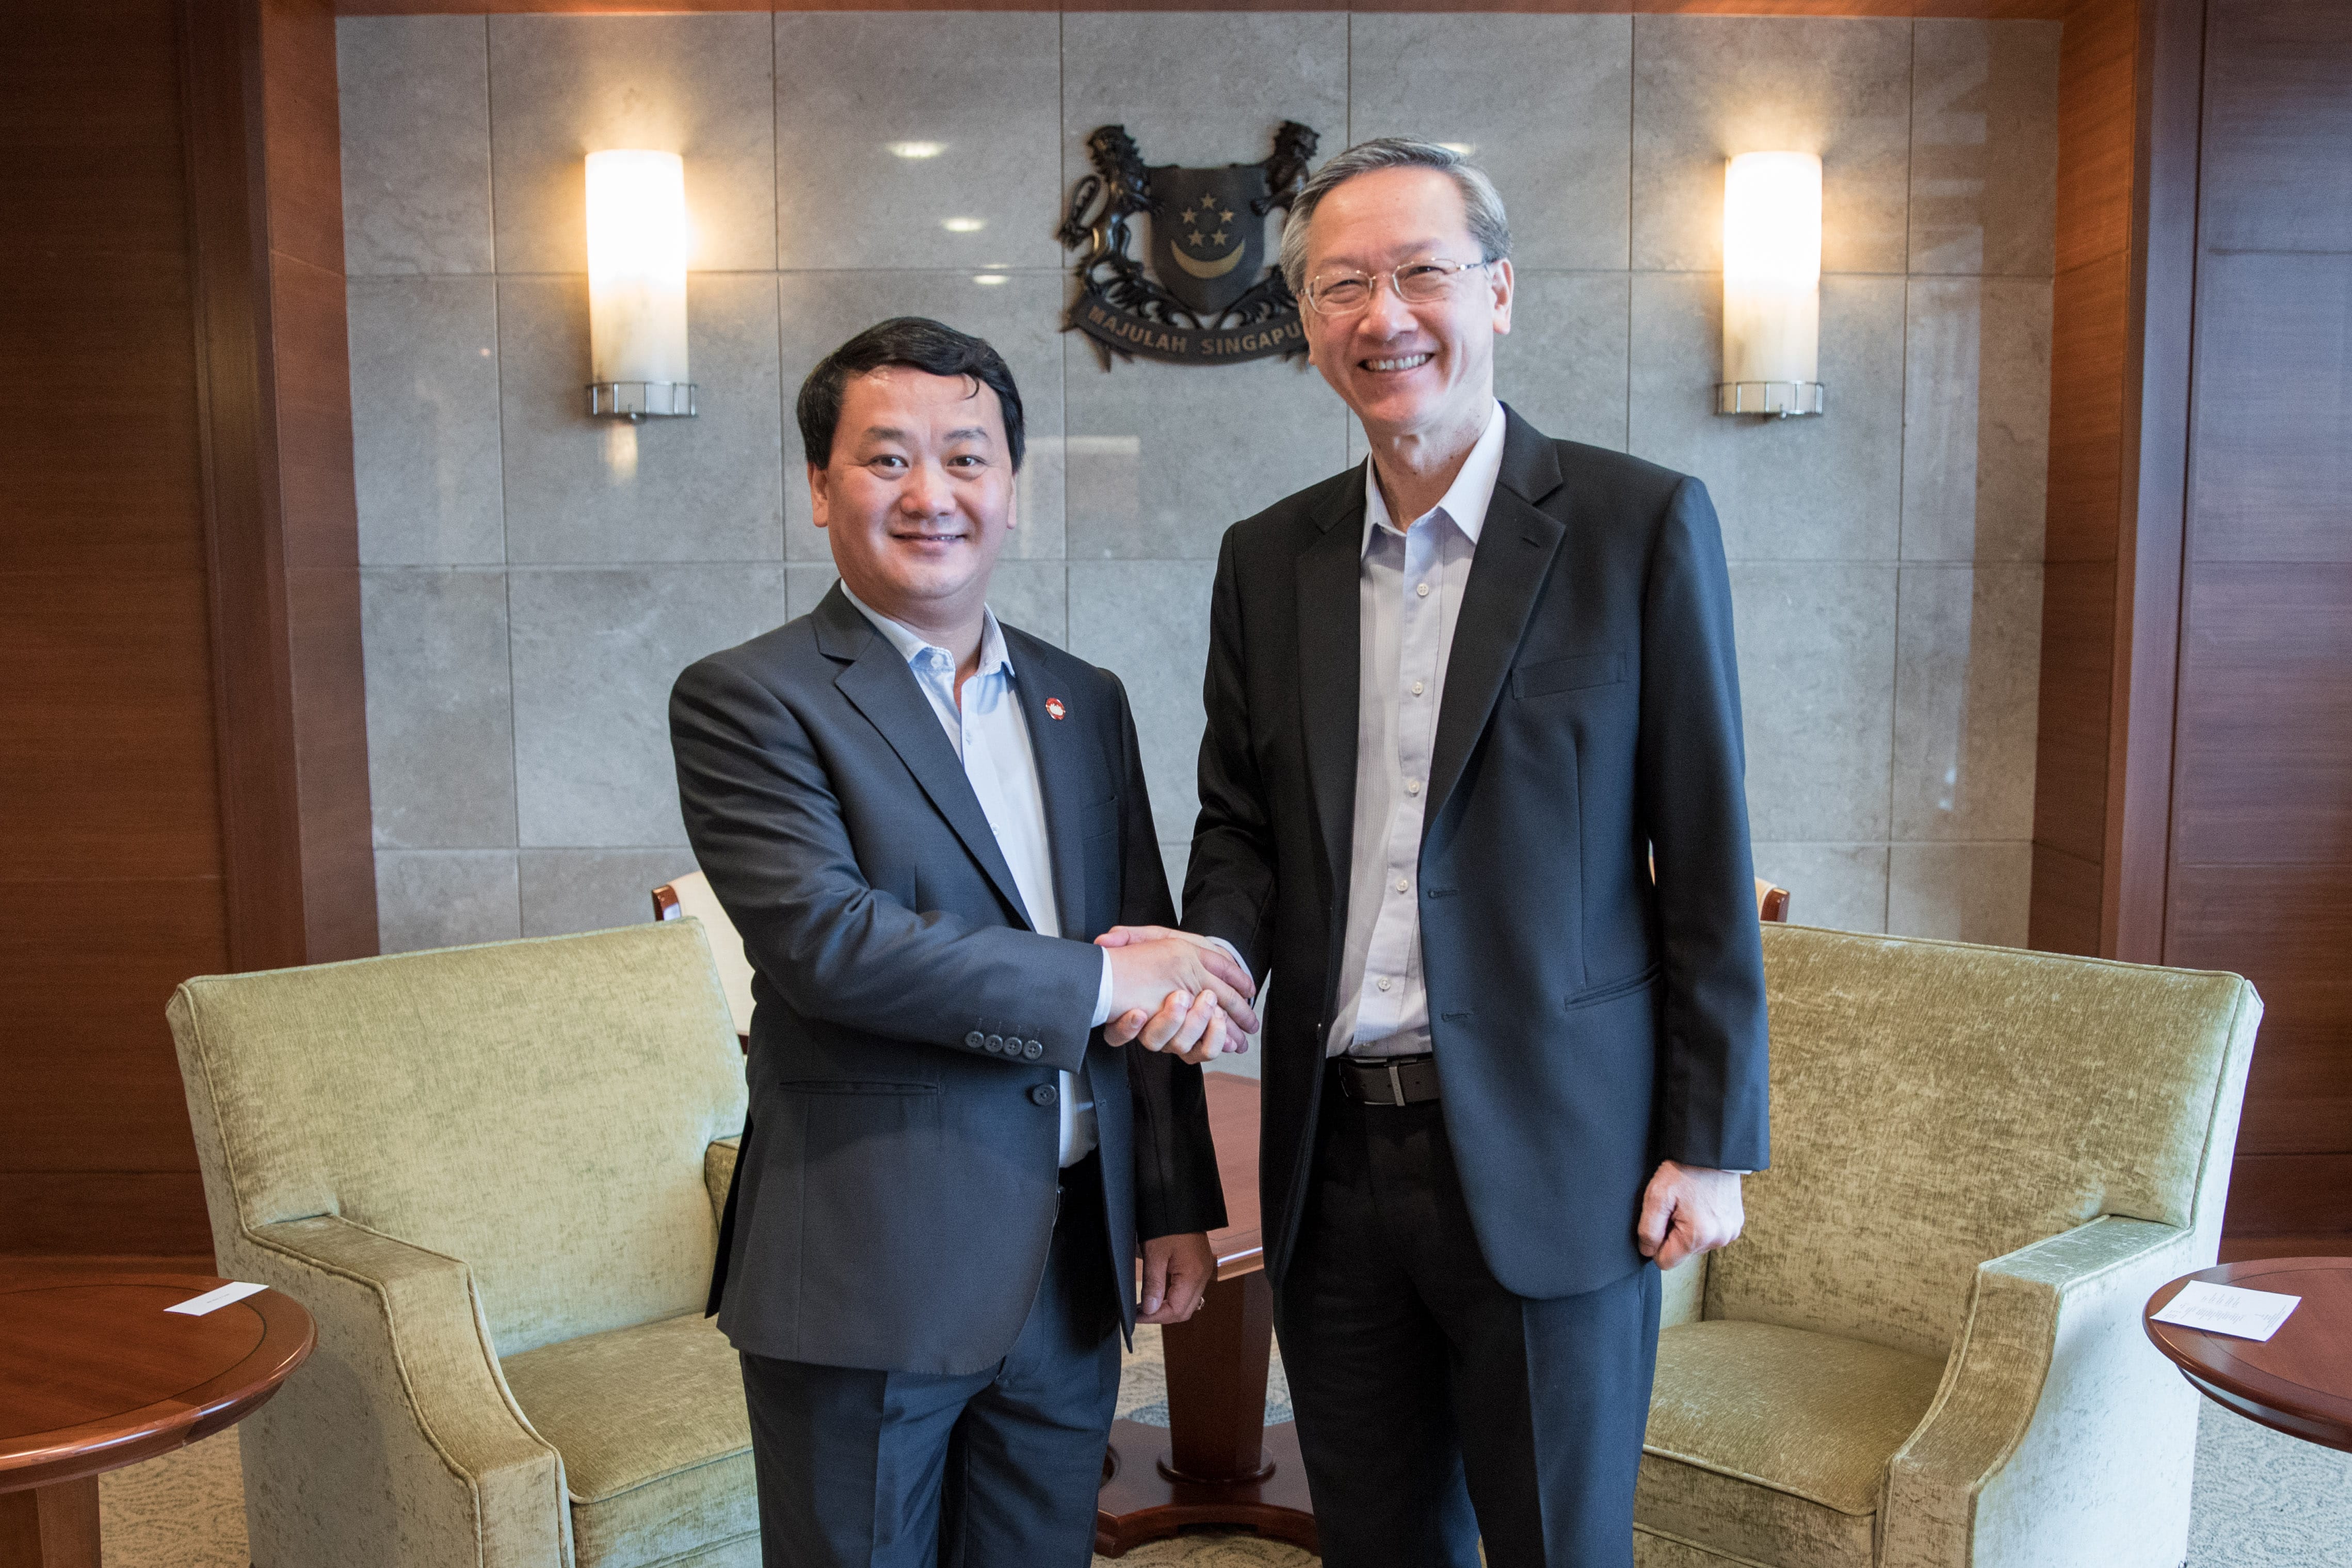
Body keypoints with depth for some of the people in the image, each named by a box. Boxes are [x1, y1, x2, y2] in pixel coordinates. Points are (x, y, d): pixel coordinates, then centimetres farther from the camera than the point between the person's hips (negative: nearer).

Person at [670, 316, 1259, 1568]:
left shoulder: (1084, 702, 10)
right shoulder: (747, 701, -7)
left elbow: (1160, 972, 12)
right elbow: (823, 938, -21)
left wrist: (1178, 1205, 10)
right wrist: (1097, 979, -16)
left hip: (1074, 1266, 5)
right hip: (868, 1273, -5)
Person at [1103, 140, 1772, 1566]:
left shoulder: (1641, 525, -5)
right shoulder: (1268, 559, 8)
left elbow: (1707, 856, -5)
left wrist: (1712, 1141, -6)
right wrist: (1211, 954, -9)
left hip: (1548, 1159, -4)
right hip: (1333, 1159, 4)